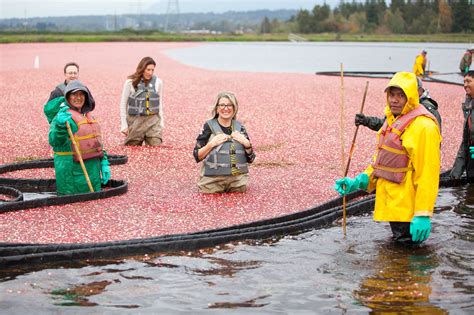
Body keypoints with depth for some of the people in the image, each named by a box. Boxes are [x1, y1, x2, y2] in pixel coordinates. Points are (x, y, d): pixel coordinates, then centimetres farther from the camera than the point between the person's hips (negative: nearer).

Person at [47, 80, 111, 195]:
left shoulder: (88, 116, 15)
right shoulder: (63, 115, -10)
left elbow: (97, 142, 22)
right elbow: (54, 141, -23)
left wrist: (104, 164, 13)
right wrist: (60, 126, -42)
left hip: (93, 171, 8)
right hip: (73, 171, -8)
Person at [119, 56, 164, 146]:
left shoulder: (158, 82, 1)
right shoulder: (130, 82, -5)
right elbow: (123, 104, 2)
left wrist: (161, 121, 10)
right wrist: (124, 124, 0)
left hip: (153, 121, 1)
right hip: (135, 120, -1)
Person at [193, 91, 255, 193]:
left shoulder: (239, 127, 6)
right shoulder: (209, 127, -3)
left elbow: (250, 159, 9)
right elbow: (197, 156, -5)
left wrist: (247, 144, -10)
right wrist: (211, 144, -19)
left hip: (238, 181, 3)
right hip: (213, 180, -3)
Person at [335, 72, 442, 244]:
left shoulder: (423, 126, -18)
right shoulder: (392, 121, 14)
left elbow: (427, 174, -22)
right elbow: (380, 160, 21)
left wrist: (423, 214, -25)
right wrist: (358, 181, 8)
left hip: (407, 209, -9)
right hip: (391, 205, 9)